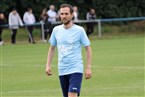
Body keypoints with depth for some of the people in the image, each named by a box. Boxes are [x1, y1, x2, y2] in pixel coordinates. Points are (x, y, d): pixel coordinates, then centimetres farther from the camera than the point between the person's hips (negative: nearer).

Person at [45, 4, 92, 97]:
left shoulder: (79, 30, -6)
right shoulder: (56, 30, 6)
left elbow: (88, 49, -2)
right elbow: (52, 48, 17)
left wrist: (88, 67, -8)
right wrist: (48, 65, 9)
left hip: (76, 69, -5)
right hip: (62, 70, 5)